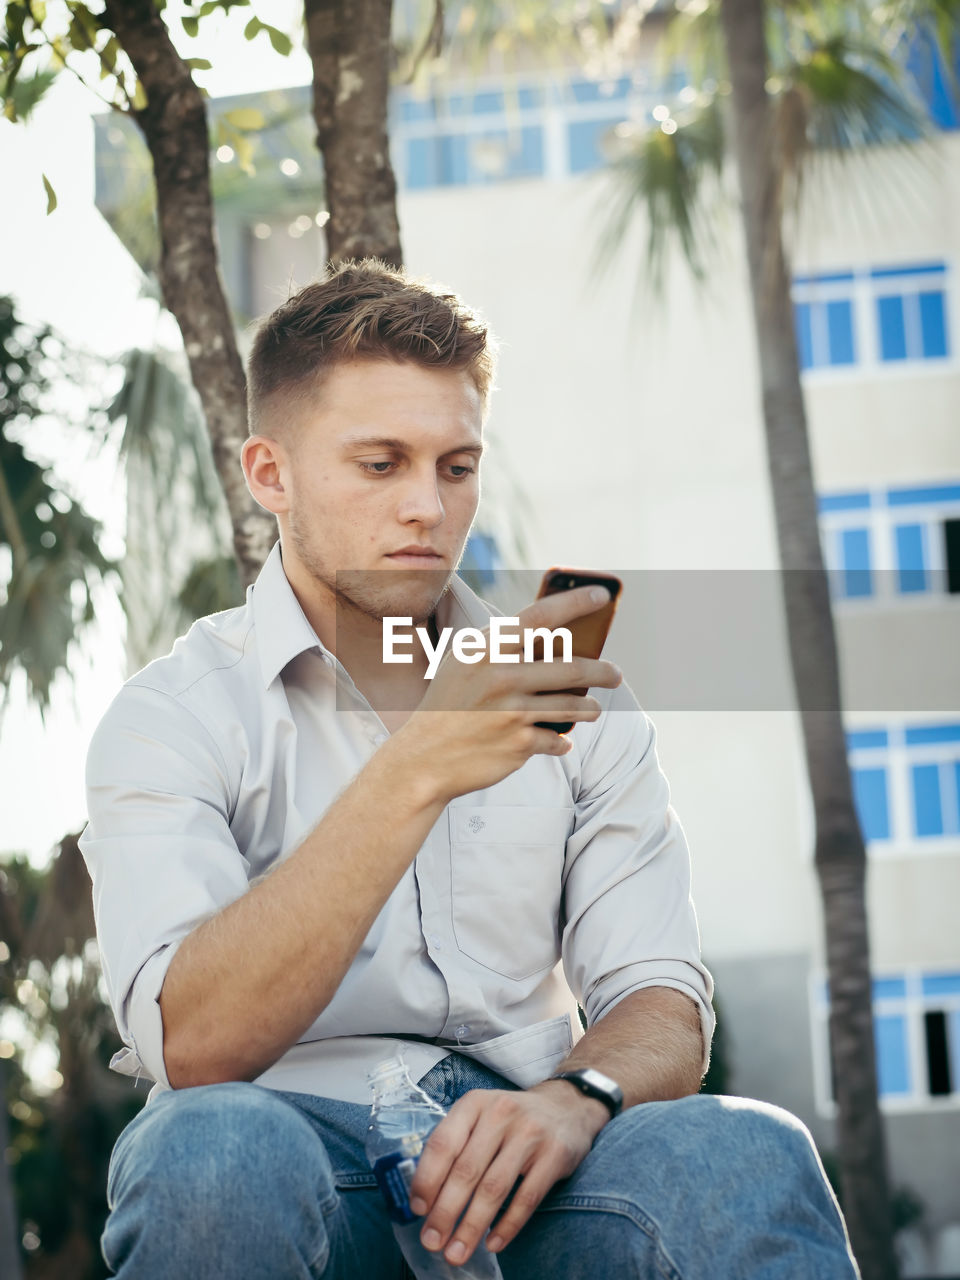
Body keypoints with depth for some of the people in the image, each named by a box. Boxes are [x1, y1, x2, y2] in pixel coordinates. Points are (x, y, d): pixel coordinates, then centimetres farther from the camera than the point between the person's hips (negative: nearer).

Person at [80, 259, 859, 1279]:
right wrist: (415, 773, -24)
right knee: (218, 1148, -35)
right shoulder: (172, 718, 1)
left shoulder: (564, 699, 13)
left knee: (749, 1153, -31)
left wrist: (572, 1099, -18)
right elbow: (191, 1047, -16)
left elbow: (662, 1008, 7)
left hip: (512, 1162, 0)